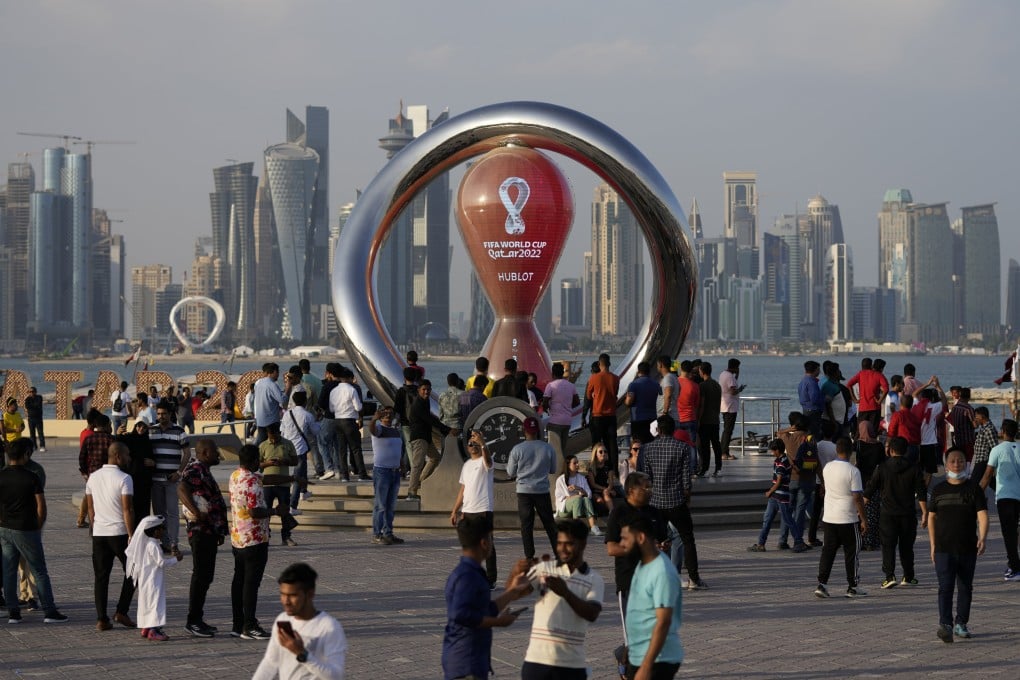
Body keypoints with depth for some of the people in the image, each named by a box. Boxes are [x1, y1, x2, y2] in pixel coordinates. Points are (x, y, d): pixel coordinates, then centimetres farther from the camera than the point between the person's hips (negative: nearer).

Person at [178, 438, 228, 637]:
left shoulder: (204, 470, 20)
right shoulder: (194, 470, -13)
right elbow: (182, 489, -32)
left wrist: (220, 531, 25)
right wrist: (196, 512, -36)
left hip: (210, 530, 10)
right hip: (200, 530, -10)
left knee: (205, 576, 13)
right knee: (201, 575, -8)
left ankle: (197, 620, 19)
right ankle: (193, 621, -6)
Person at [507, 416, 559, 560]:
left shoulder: (517, 449, -7)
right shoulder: (548, 448, -2)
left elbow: (511, 473, 2)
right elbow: (553, 470, 10)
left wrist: (508, 464, 22)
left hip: (524, 491, -1)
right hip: (542, 490, 1)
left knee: (526, 525, 2)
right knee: (549, 524, 9)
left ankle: (529, 557, -1)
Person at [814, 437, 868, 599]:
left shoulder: (827, 468, 2)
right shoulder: (853, 471, -15)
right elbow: (857, 497, -15)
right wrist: (863, 519, -7)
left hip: (829, 517, 5)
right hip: (848, 519, -5)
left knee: (828, 551, 8)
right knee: (852, 552, 6)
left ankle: (822, 584, 0)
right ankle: (853, 587, 11)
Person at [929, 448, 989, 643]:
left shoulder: (973, 489, 2)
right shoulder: (938, 490, 7)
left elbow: (982, 515, -5)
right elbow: (931, 517, 13)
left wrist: (982, 538, -21)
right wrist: (933, 545, 9)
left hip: (968, 549, 1)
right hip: (944, 549, -1)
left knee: (965, 588, 10)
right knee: (945, 587, -11)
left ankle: (961, 624, 23)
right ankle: (945, 625, -20)